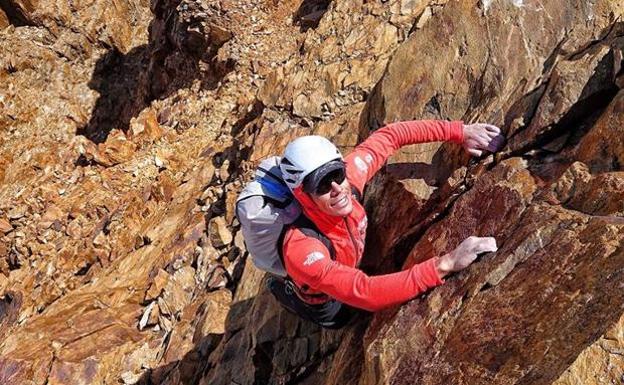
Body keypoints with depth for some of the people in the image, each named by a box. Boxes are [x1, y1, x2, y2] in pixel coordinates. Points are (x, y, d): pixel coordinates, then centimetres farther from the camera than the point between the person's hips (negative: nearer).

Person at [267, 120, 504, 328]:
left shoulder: (348, 175, -35)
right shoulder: (302, 249, -50)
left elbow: (389, 135, -22)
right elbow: (366, 293, -58)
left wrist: (459, 131, -29)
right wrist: (445, 264, -64)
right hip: (319, 297, -4)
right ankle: (286, 290, 37)